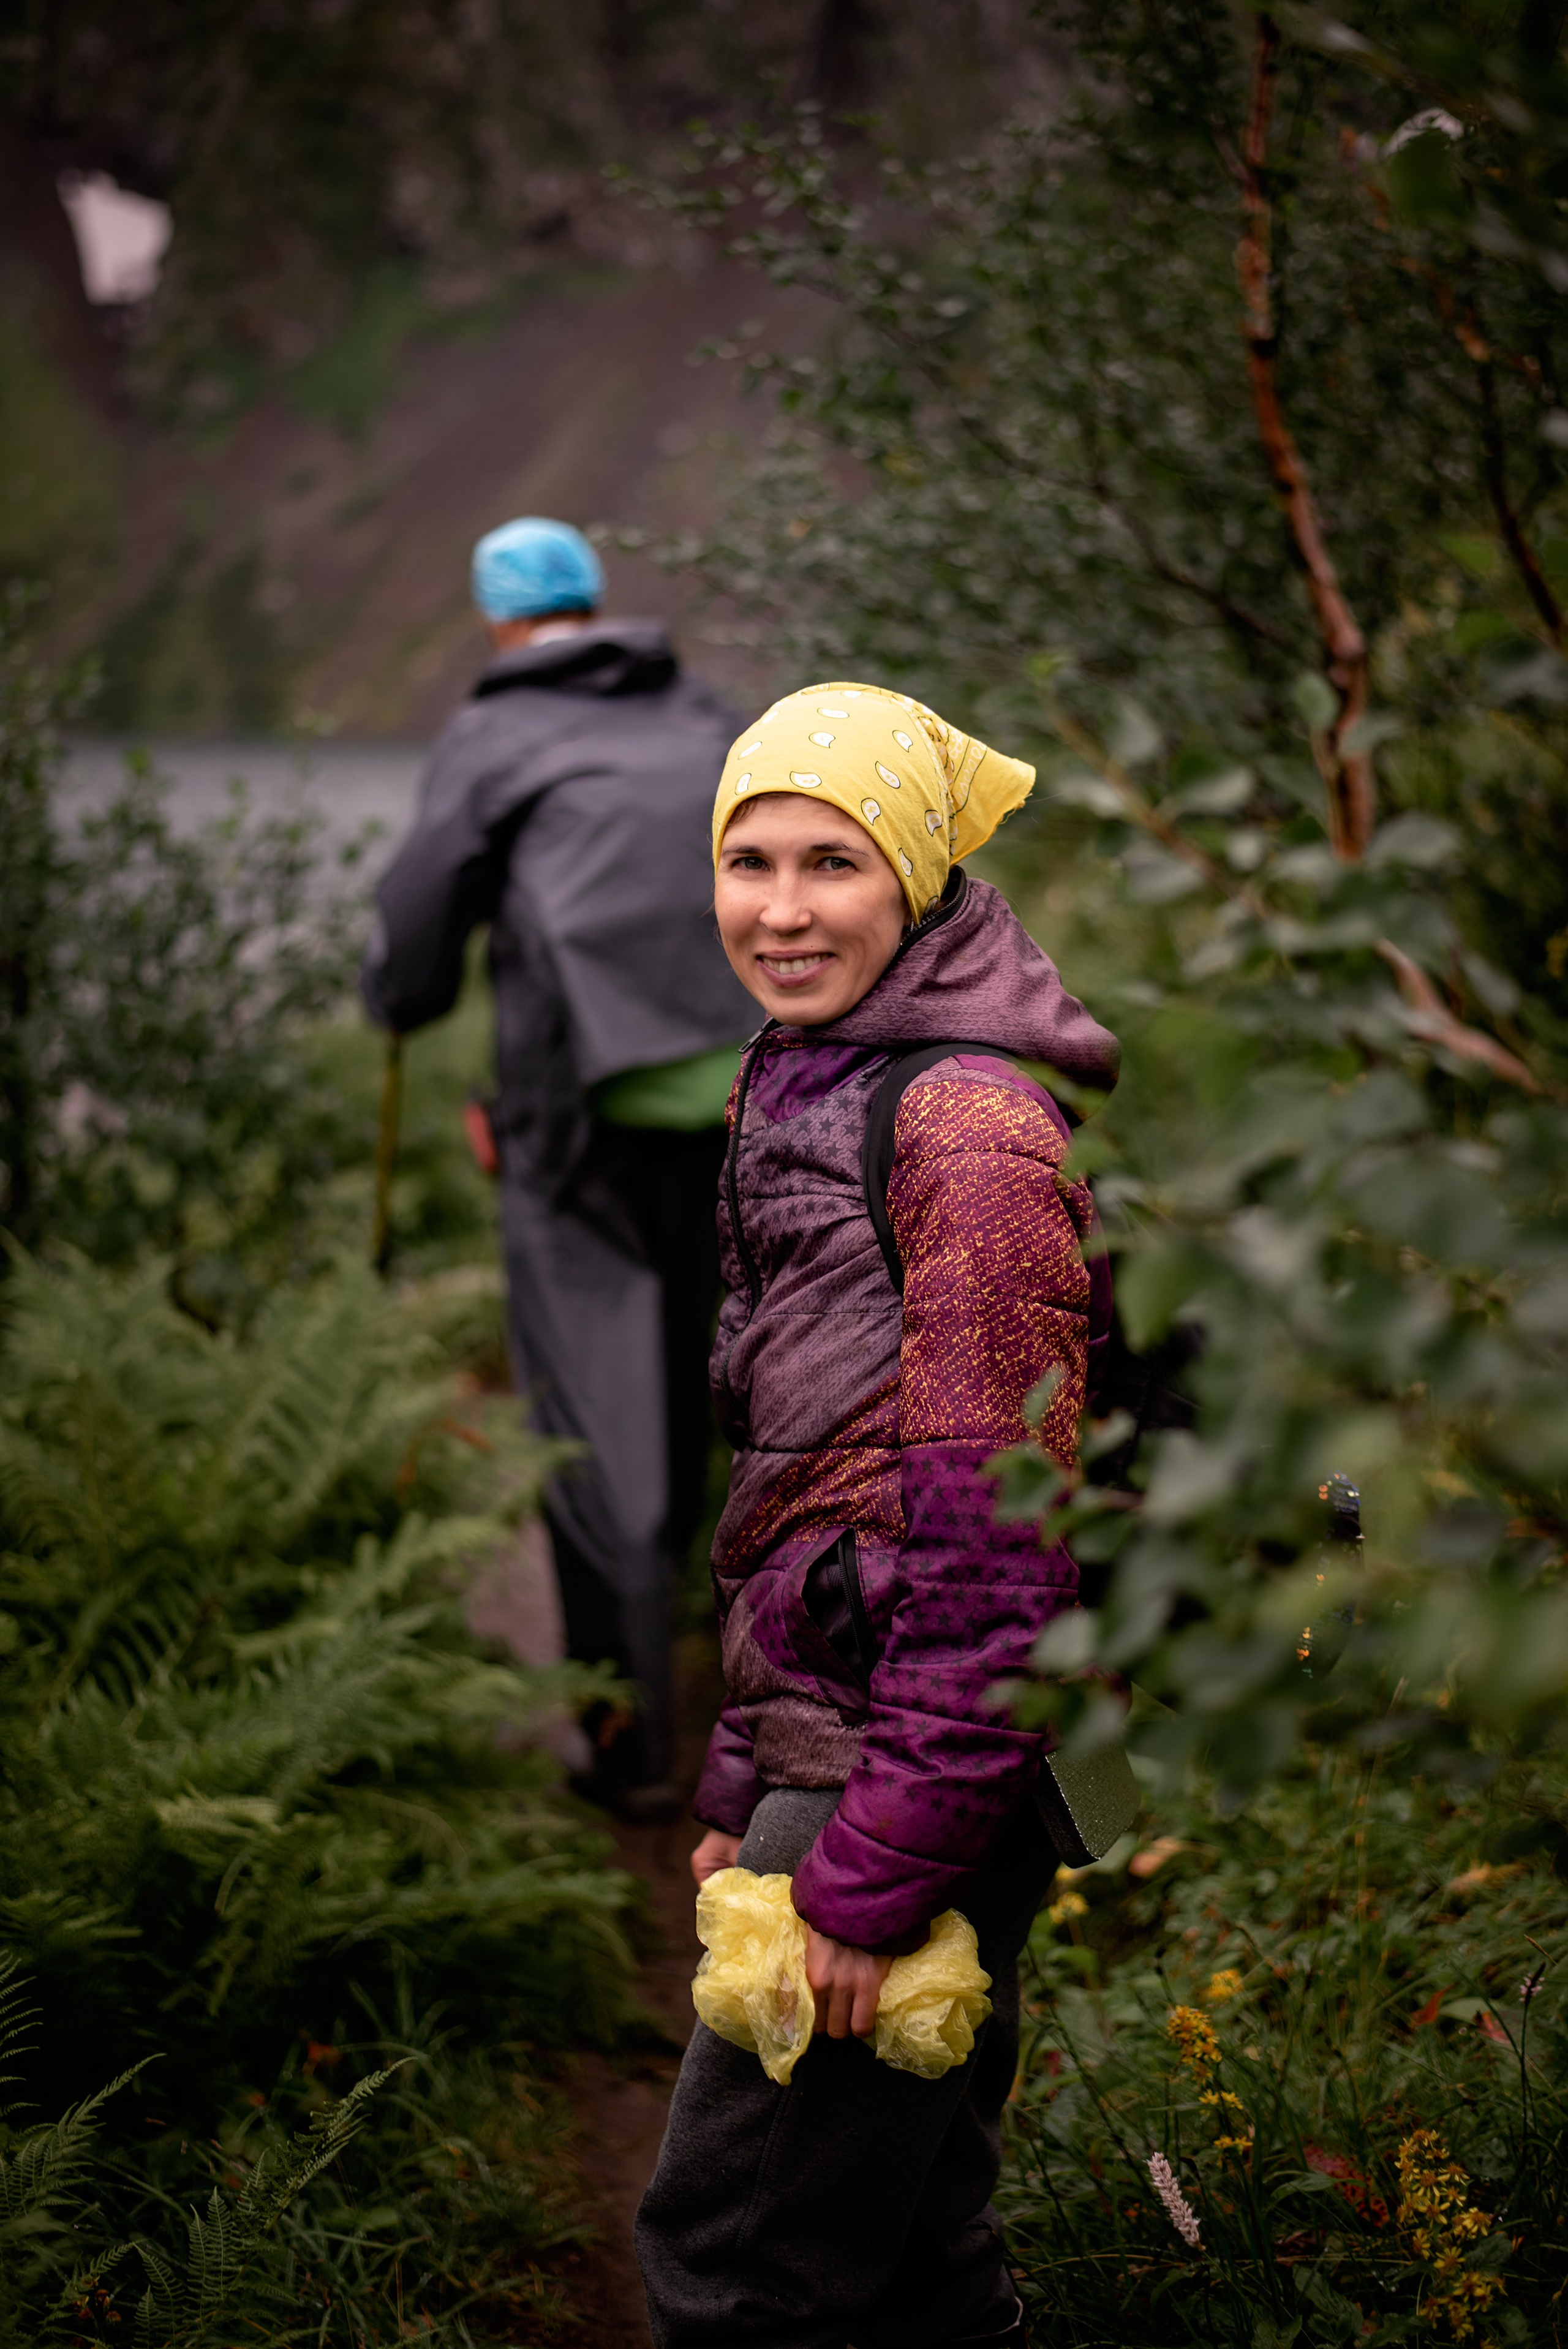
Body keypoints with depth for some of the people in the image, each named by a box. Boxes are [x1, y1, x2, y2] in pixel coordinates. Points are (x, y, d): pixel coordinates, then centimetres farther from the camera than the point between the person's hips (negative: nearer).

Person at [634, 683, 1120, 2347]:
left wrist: (875, 1872, -19)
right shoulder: (808, 1102, 15)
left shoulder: (966, 1119, -15)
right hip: (826, 1739, 9)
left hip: (916, 1767, -9)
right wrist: (746, 1795, 18)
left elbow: (992, 1537, -19)